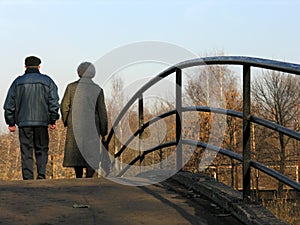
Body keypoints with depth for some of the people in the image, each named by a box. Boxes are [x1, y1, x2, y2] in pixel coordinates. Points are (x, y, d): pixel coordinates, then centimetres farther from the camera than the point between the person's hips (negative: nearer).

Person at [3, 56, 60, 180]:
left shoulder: (18, 82, 8)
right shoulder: (47, 81, 6)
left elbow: (9, 104, 8)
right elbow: (53, 102, 0)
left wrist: (11, 123, 12)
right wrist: (52, 121, 4)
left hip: (24, 122, 0)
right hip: (42, 121, 0)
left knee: (26, 151, 3)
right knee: (42, 149, 9)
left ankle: (28, 178, -2)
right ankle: (41, 173, -6)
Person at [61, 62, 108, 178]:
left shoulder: (71, 87, 0)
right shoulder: (98, 90, -1)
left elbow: (64, 106, 1)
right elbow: (102, 111, -1)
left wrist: (66, 121, 18)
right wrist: (103, 131, 6)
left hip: (75, 124, 1)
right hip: (92, 125, -1)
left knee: (76, 151, 12)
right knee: (91, 152, 1)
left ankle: (79, 179, 14)